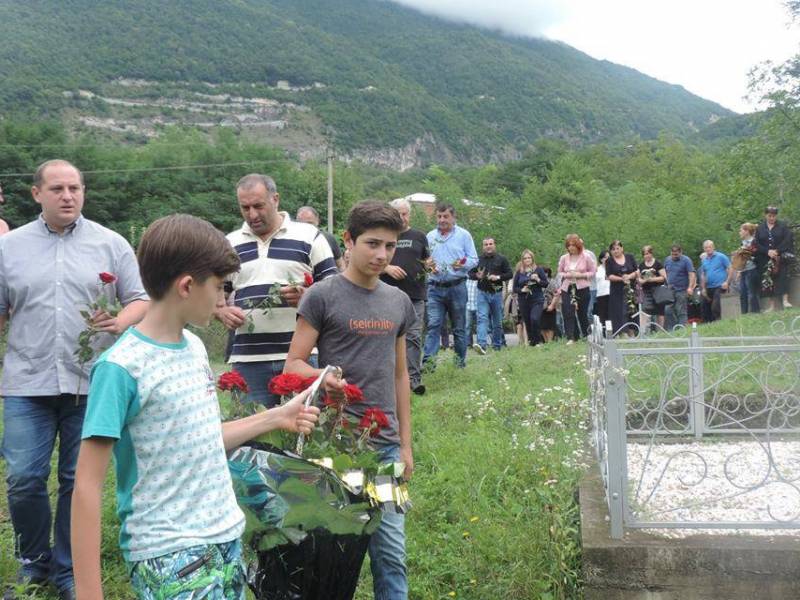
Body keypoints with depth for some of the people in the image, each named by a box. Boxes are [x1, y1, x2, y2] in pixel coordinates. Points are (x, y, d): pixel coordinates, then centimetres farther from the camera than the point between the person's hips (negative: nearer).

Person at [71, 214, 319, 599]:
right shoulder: (122, 367, -17)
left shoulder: (195, 347, 5)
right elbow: (87, 486, -17)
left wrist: (276, 417, 14)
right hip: (168, 556, -7)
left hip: (226, 538, 7)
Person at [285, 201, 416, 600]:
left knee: (391, 552, 7)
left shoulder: (399, 302, 11)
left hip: (385, 444, 4)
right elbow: (294, 364, -6)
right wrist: (324, 378, -27)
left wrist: (405, 443, 14)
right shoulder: (322, 297, -5)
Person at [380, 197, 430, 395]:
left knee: (413, 337, -6)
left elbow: (427, 260, 20)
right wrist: (387, 268, -10)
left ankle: (414, 378, -6)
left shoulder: (419, 236, 15)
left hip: (415, 295, 0)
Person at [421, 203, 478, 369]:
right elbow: (424, 259, 16)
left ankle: (460, 360, 17)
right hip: (435, 288, 1)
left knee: (459, 327, 7)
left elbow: (474, 259, 1)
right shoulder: (430, 236, 11)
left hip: (457, 287, -1)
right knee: (433, 324, -10)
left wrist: (463, 264, -18)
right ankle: (428, 360, -16)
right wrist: (427, 265, -7)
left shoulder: (463, 235, 3)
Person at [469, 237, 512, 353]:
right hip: (483, 293, 0)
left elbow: (510, 274, 3)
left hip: (497, 293, 0)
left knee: (497, 321, 9)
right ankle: (482, 344, -26)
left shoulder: (501, 259, 5)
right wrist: (477, 276, -10)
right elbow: (470, 273, 12)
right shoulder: (478, 259, 8)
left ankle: (497, 345, 23)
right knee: (482, 318, -15)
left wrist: (498, 277, -14)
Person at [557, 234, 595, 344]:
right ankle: (570, 338, -11)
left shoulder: (586, 257, -1)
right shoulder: (563, 258, 6)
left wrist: (581, 275, -13)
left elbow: (592, 272, 3)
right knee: (568, 313, -11)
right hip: (567, 288, 2)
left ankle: (586, 336, 24)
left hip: (582, 288, -2)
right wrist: (566, 275, -7)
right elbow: (559, 273, 14)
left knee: (582, 313, 7)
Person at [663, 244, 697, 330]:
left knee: (681, 312, -2)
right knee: (668, 310, 1)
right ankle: (670, 330, 9)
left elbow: (692, 274, -14)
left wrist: (690, 287, -24)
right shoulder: (667, 260, 11)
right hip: (670, 290, 5)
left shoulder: (686, 260, -6)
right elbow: (664, 272, 22)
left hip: (682, 291, -5)